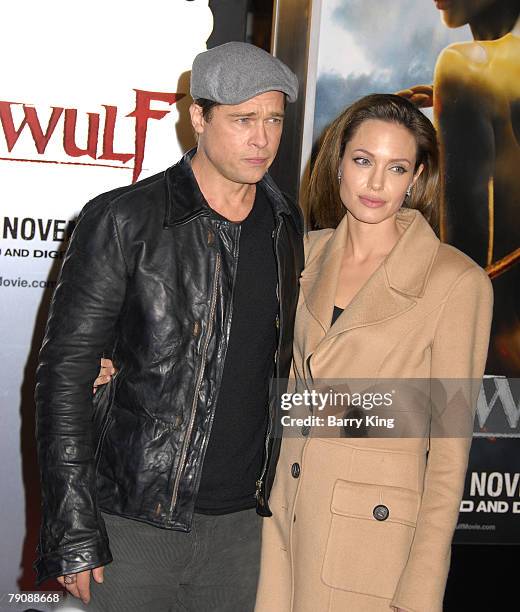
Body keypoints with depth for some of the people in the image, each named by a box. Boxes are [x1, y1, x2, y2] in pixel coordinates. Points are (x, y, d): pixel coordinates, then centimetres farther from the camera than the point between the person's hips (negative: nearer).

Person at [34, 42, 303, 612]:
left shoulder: (285, 224, 6)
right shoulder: (123, 221, -10)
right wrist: (73, 532, -13)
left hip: (242, 521, 5)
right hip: (134, 518, -4)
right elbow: (65, 370, -10)